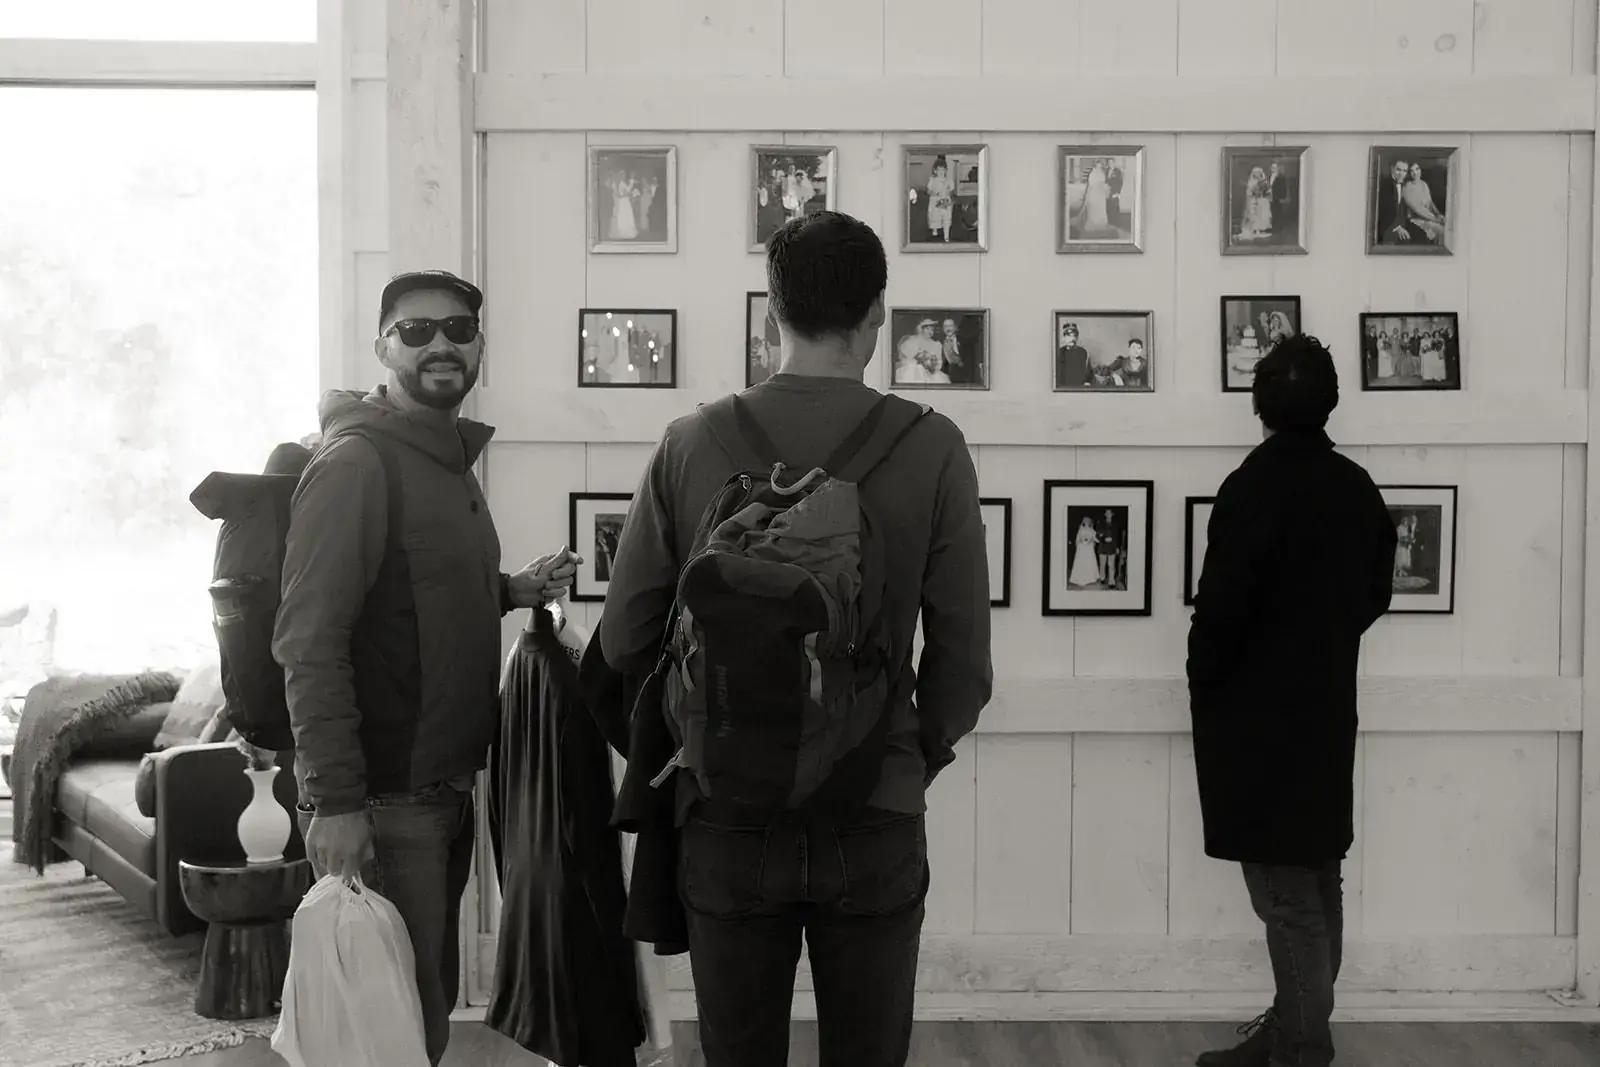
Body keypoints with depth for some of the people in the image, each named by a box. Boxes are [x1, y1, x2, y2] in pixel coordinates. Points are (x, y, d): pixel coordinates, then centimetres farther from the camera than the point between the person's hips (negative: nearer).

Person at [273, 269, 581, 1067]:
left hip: (446, 786, 9)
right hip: (380, 800, -9)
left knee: (432, 1000, 19)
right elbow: (309, 640, -21)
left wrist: (512, 590, 6)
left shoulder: (452, 461, 12)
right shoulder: (355, 463, -16)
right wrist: (335, 802, -24)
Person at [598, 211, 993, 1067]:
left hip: (726, 817, 1)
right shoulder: (931, 449, -7)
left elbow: (624, 639, -1)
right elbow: (963, 659, -6)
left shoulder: (690, 445, -4)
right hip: (875, 825, -1)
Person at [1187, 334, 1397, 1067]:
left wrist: (1205, 689, -4)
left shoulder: (1255, 488, -17)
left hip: (1259, 716, -8)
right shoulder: (1357, 488, 5)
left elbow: (1221, 605, -18)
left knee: (1286, 893, -3)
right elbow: (1374, 593, 13)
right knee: (1313, 883, 15)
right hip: (1325, 706, 8)